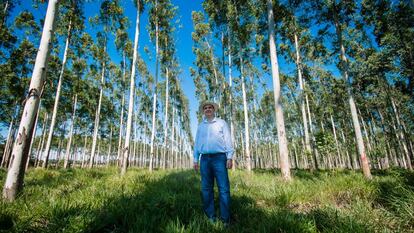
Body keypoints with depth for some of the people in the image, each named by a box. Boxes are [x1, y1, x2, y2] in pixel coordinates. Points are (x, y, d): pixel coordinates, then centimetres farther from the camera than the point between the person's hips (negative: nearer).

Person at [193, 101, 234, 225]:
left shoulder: (221, 123, 8)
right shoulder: (200, 126, 18)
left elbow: (228, 140, 1)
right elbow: (197, 143, 18)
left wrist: (230, 157, -8)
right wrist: (195, 160, 10)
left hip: (219, 158, -3)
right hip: (205, 159, 4)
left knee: (223, 188, -6)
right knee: (206, 188, 5)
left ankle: (225, 219, 2)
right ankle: (210, 217, 15)